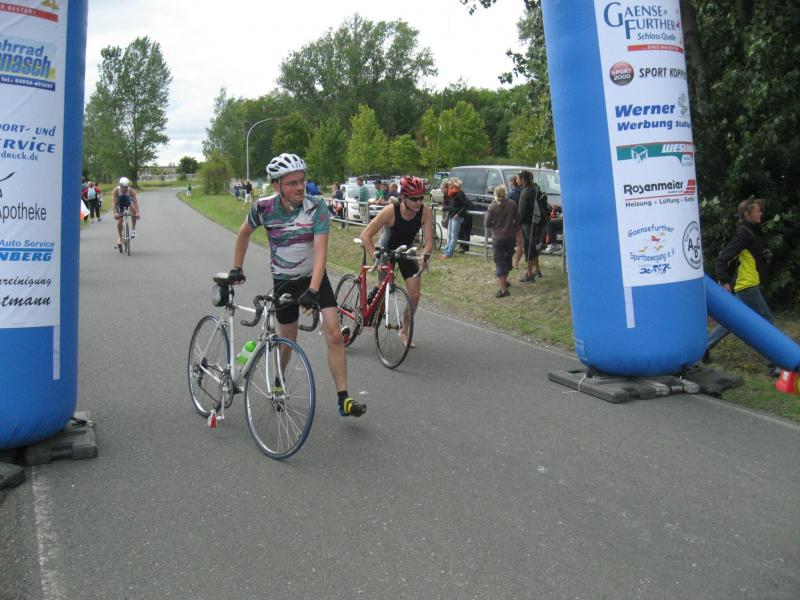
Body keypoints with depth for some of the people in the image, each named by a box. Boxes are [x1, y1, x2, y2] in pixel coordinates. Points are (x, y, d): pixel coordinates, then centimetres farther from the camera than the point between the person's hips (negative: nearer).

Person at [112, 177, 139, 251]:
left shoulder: (131, 191, -30)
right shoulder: (116, 191, -30)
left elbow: (135, 202, -38)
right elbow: (115, 203, -34)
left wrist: (137, 213, -52)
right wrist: (116, 213, -49)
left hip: (128, 203, 0)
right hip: (120, 205, 0)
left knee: (133, 209, -33)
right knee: (119, 221, -9)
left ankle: (133, 229, -23)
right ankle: (119, 238, 12)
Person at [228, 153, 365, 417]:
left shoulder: (316, 206, -20)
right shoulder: (263, 208, -16)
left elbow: (321, 251, -27)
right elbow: (244, 233, 6)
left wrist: (313, 290, -37)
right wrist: (237, 269, 7)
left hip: (315, 277, 0)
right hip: (284, 281, 1)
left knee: (334, 335, -11)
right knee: (287, 340, 10)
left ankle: (343, 399, -4)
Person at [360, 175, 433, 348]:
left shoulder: (425, 212, -24)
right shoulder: (390, 211, -32)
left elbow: (429, 241, -22)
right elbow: (365, 235, -29)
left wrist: (425, 254, -43)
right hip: (387, 250, -3)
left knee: (415, 293, -3)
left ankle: (404, 331, 17)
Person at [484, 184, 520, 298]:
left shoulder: (492, 207, -13)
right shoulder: (512, 204, -5)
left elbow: (486, 224, -10)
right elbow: (518, 220, 1)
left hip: (498, 238, -3)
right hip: (510, 237, 3)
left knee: (499, 263, 0)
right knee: (508, 259, 23)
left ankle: (503, 289, -7)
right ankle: (504, 281, 40)